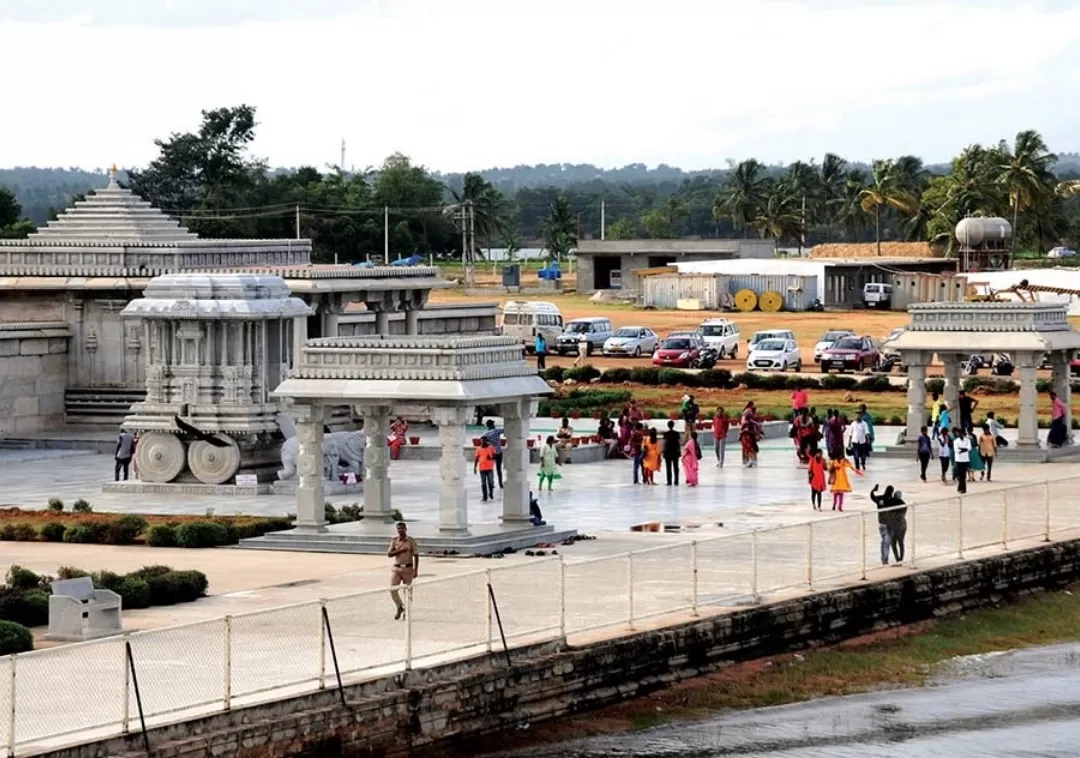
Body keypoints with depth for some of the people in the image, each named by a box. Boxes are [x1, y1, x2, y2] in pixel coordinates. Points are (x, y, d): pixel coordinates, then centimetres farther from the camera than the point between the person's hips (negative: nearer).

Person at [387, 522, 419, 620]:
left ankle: (406, 611, 17)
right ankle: (399, 607, 15)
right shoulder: (394, 541, 4)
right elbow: (389, 554, -3)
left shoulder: (411, 541, -2)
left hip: (408, 569, -2)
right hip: (396, 568, 2)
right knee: (392, 589, -8)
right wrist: (400, 550, -17)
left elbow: (416, 556, 0)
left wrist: (416, 570, -5)